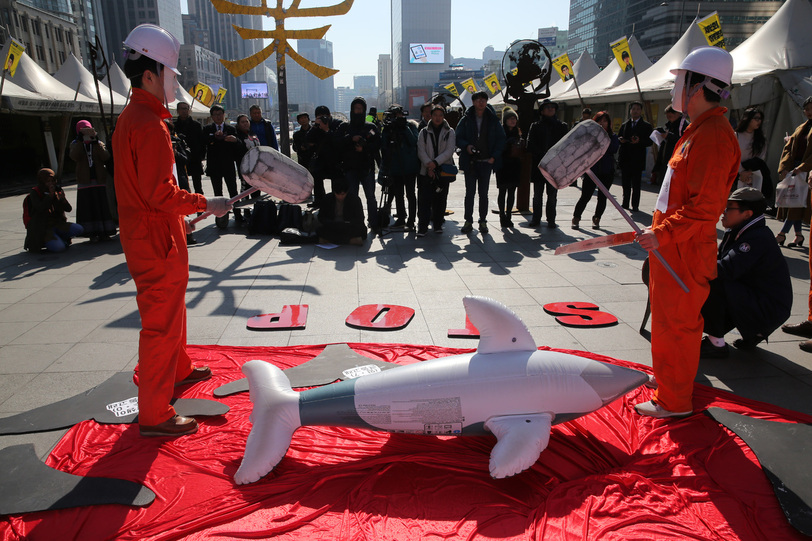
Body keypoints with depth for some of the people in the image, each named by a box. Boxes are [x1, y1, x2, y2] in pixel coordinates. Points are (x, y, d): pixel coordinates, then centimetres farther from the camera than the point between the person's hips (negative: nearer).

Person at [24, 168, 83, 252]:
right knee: (59, 247, -27)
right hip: (43, 227, -5)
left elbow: (69, 209, 3)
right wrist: (50, 195, -22)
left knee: (79, 229, -20)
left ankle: (59, 238, 3)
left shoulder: (57, 191, 7)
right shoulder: (34, 192, -5)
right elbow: (40, 208, -21)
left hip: (58, 224, 5)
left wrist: (63, 199, -16)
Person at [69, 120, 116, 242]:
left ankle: (104, 232, 6)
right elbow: (74, 156, -14)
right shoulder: (75, 144, 9)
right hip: (85, 182, 0)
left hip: (99, 180, 0)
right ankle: (92, 233, 3)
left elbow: (106, 156, -11)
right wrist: (80, 140, -16)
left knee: (102, 207, -1)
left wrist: (95, 142, -17)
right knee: (88, 208, -2)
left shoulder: (99, 144, 9)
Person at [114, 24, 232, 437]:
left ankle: (178, 371, 45)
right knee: (161, 324, -3)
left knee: (170, 310, 25)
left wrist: (182, 214, 20)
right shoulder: (149, 125, -20)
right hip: (157, 242, -11)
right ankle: (154, 415, 7)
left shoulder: (130, 118, 14)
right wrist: (205, 204, -14)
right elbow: (161, 194, -25)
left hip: (147, 235, 11)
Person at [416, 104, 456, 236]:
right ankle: (422, 226, -2)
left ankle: (438, 224, 17)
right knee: (424, 199, -6)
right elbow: (421, 151, 0)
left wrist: (435, 162, -16)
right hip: (426, 171, 0)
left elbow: (449, 151, -5)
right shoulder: (424, 132, 8)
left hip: (443, 171, 0)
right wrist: (429, 165, -15)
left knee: (440, 199, 5)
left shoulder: (450, 132, 7)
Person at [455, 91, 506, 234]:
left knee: (483, 193, 5)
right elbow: (458, 137, 6)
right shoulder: (466, 120, 4)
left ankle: (483, 221, 13)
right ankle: (468, 221, 10)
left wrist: (494, 156, -5)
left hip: (486, 162, 0)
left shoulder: (493, 120, 5)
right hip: (470, 161, 0)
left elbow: (501, 139, 6)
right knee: (470, 192, 2)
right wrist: (466, 146, -14)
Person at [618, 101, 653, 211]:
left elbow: (650, 142, -4)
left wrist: (639, 141, -22)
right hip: (625, 159, 3)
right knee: (626, 184, 8)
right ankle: (625, 203, 16)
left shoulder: (646, 126, 4)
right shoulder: (624, 125, 16)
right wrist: (620, 140, -7)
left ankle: (635, 205, 2)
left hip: (637, 160, -3)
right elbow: (619, 138, 17)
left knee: (636, 185, -2)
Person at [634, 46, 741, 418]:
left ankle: (674, 401, 14)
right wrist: (659, 230, 19)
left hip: (683, 251, -10)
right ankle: (670, 375, 41)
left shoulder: (713, 137, -20)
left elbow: (705, 207, -26)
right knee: (672, 319, 23)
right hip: (674, 245, 10)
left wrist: (661, 234, -25)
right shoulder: (701, 130, 14)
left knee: (674, 324, 0)